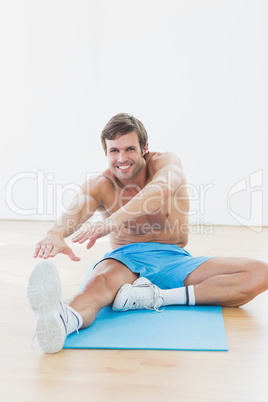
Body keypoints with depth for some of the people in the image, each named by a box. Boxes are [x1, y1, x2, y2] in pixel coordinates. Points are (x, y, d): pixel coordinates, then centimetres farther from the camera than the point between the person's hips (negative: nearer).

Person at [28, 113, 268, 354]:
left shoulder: (167, 162, -4)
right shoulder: (99, 186, -1)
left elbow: (162, 190, -29)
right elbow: (74, 213, -23)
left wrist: (111, 222, -48)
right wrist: (56, 234, -51)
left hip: (173, 260, 2)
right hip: (126, 259, -1)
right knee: (100, 281, -40)